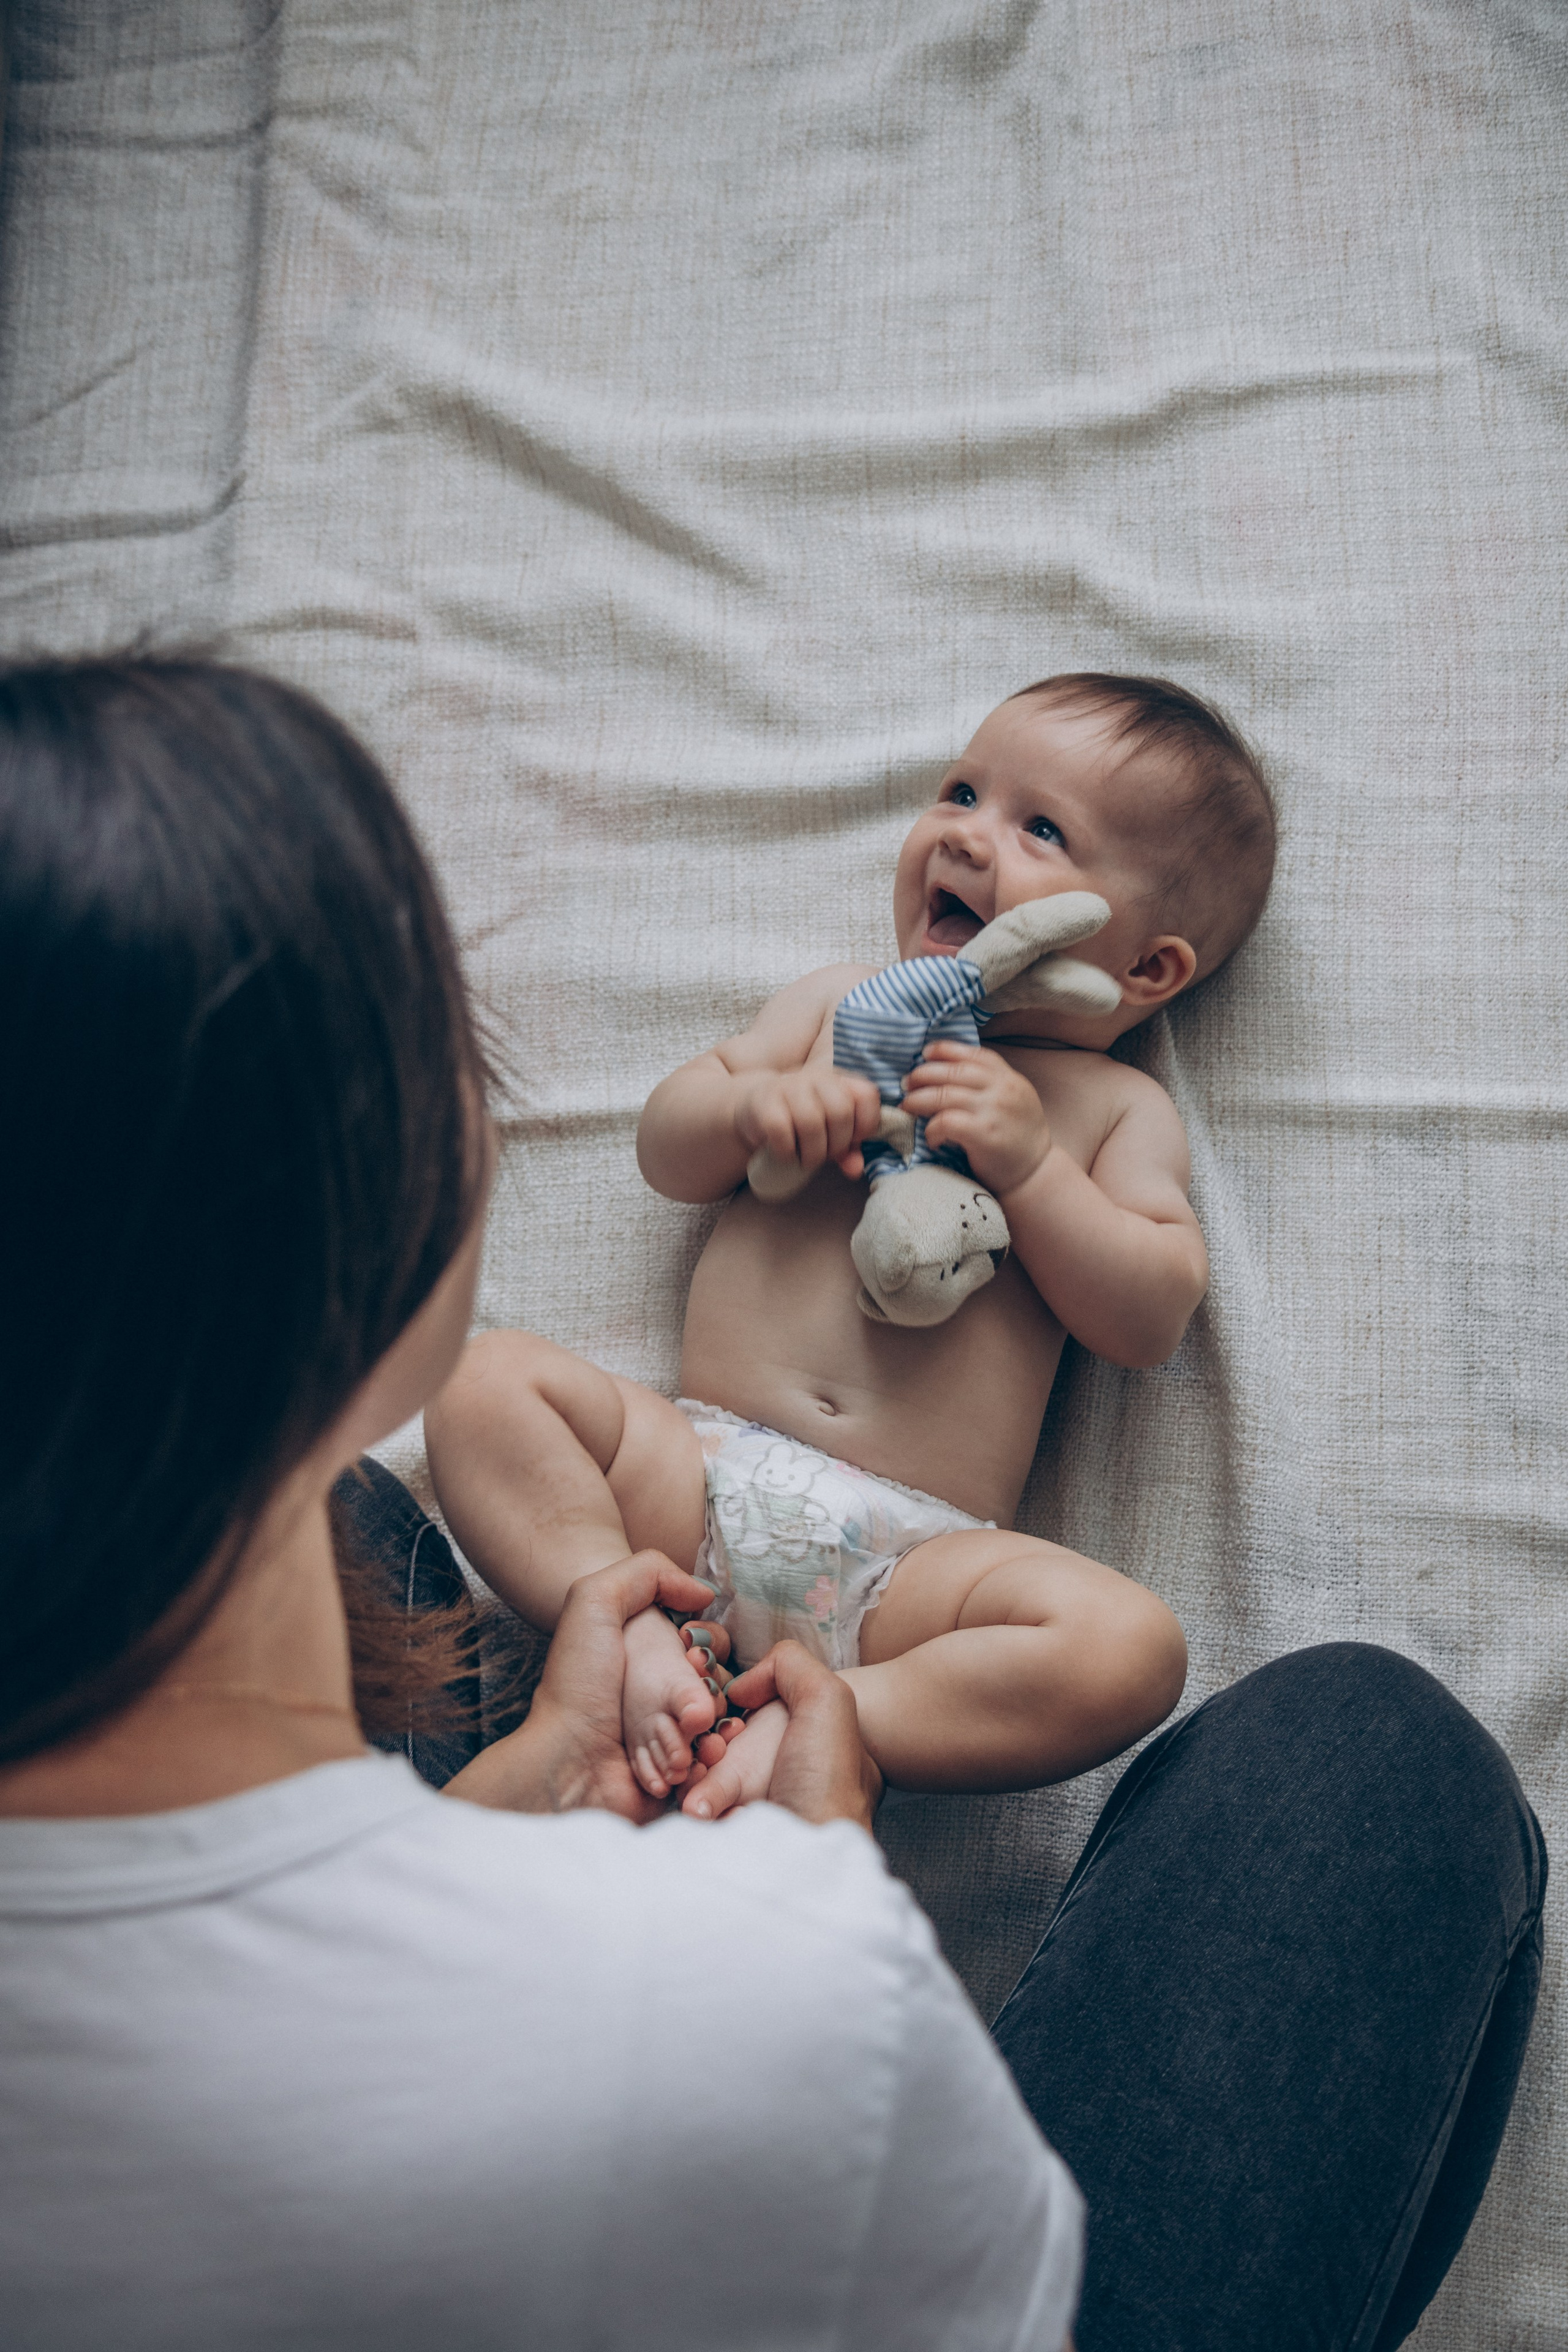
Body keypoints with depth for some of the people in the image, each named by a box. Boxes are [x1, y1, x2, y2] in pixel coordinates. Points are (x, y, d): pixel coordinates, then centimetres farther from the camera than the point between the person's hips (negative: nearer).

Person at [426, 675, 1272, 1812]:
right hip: (698, 1470, 2)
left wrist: (1028, 1164, -11)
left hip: (912, 1558, -2)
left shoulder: (1120, 1107, 12)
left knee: (1130, 1644, -27)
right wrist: (754, 1102, -6)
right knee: (489, 1377, -16)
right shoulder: (842, 1005, 18)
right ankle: (630, 1627, -21)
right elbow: (666, 1150, 15)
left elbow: (1153, 1317, 0)